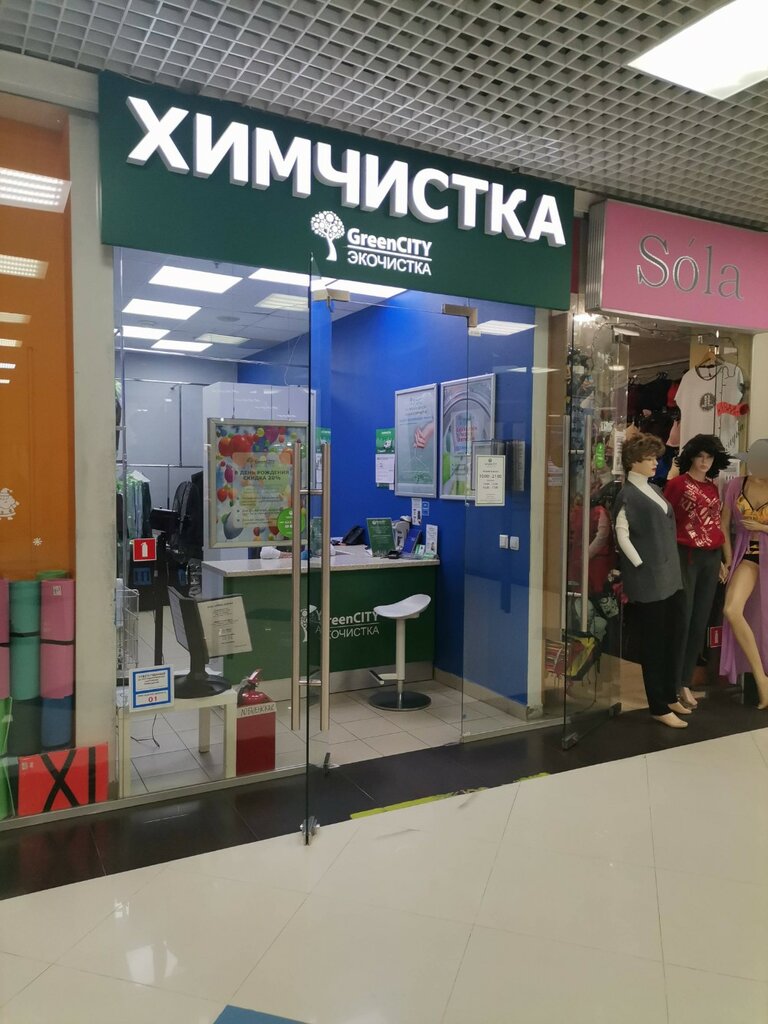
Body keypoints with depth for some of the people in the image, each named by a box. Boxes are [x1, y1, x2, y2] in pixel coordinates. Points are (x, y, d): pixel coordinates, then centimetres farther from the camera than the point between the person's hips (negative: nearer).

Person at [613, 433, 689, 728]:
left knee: (673, 636, 13)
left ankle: (670, 695, 28)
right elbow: (622, 535, -14)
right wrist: (641, 566, -14)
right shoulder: (628, 494, -9)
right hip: (648, 579, -8)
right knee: (654, 642, 1)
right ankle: (658, 707, 11)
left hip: (670, 575, 8)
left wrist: (672, 567, 15)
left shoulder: (654, 490, 14)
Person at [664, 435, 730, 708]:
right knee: (682, 620, -3)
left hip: (711, 558, 6)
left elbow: (715, 525, 18)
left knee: (700, 621, 8)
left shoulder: (713, 488, 14)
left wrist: (720, 560, 17)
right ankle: (673, 683, 7)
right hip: (686, 556, -6)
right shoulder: (677, 484, -4)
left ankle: (686, 682, 17)